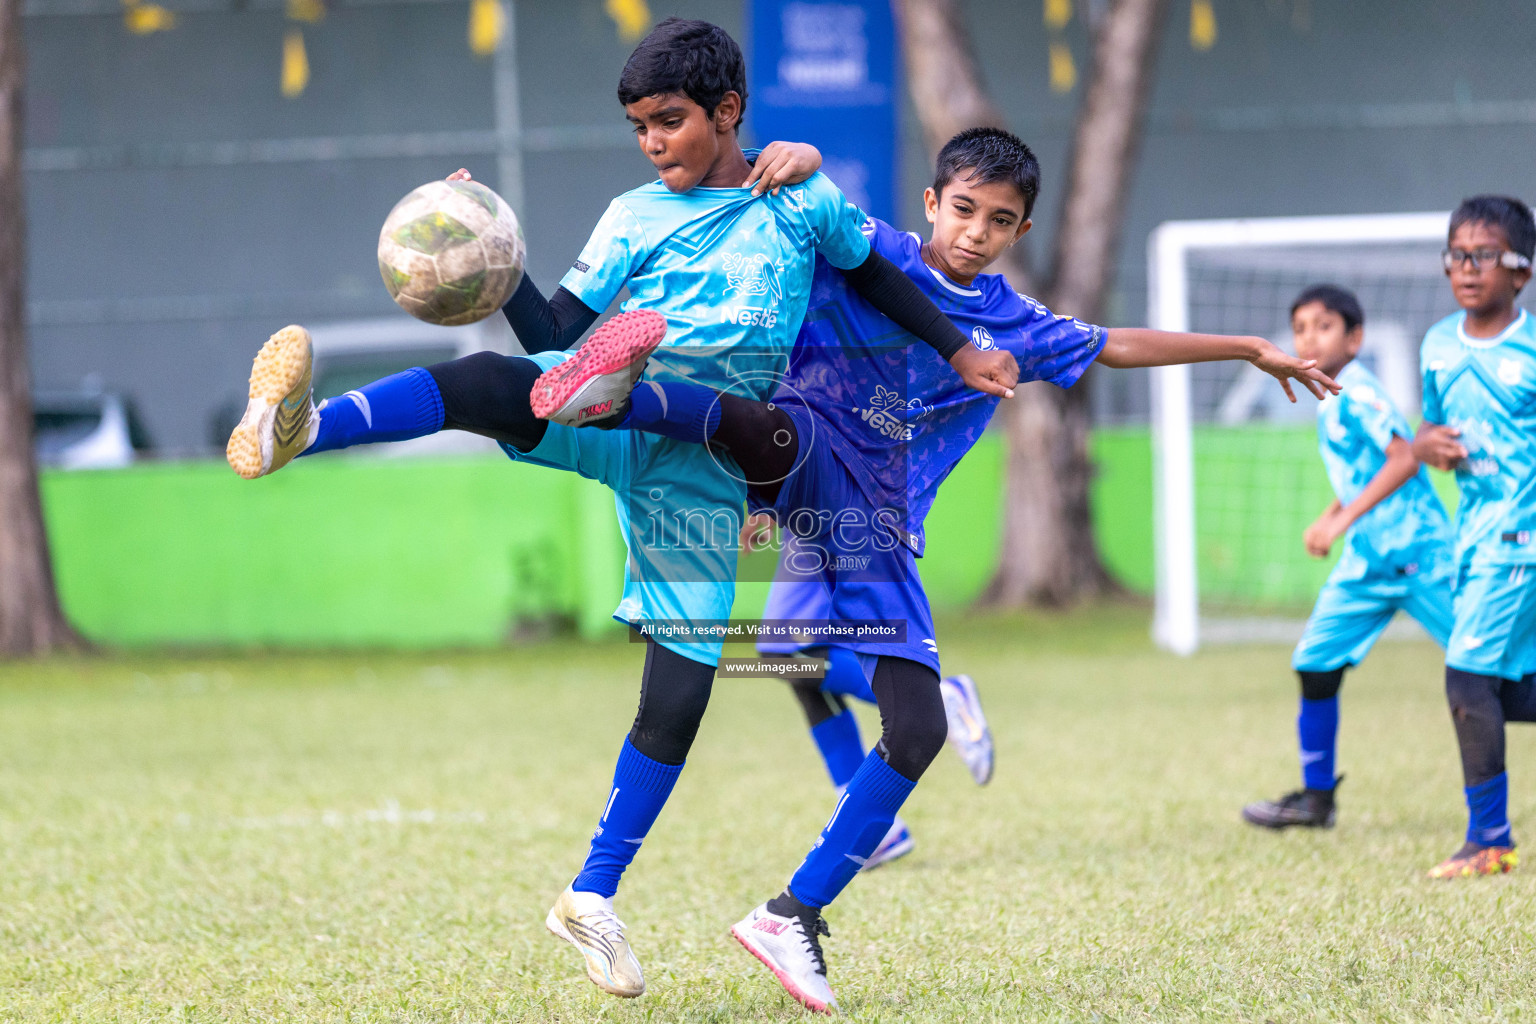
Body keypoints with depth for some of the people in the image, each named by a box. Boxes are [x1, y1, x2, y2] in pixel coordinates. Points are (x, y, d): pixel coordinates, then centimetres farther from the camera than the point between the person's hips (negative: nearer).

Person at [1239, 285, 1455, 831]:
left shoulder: (1356, 393, -15)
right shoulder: (1329, 401, 13)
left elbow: (1403, 460, -26)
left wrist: (1343, 520, -27)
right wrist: (1327, 519, 13)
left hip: (1419, 554, -9)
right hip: (1366, 561, 9)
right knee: (1315, 665, 4)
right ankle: (1316, 797, 15)